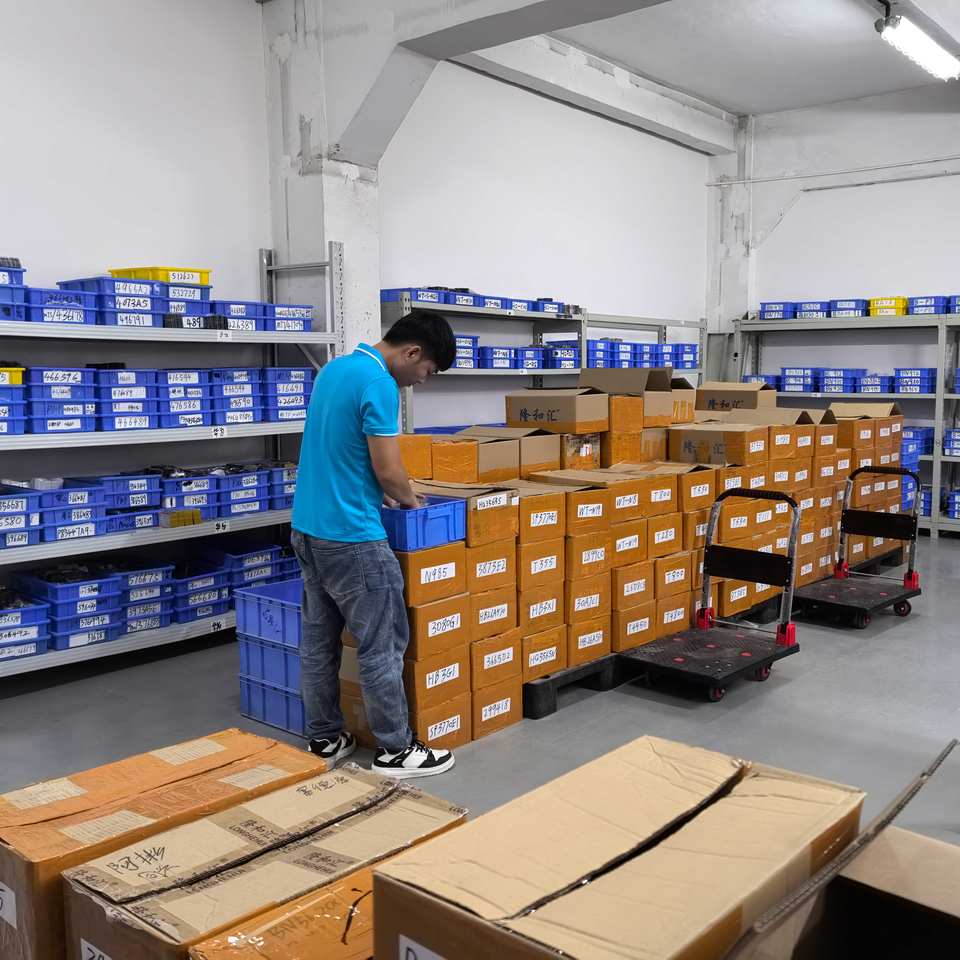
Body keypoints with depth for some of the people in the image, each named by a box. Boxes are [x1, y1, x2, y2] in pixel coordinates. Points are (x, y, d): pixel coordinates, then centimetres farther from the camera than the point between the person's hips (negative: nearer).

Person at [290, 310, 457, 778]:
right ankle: (395, 750, 11)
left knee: (318, 638, 15)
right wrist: (410, 501, 3)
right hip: (349, 536, -10)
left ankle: (323, 739, 25)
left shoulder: (334, 368, 12)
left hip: (308, 526, 10)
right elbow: (388, 471, -17)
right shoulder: (378, 384, -18)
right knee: (382, 644, 1)